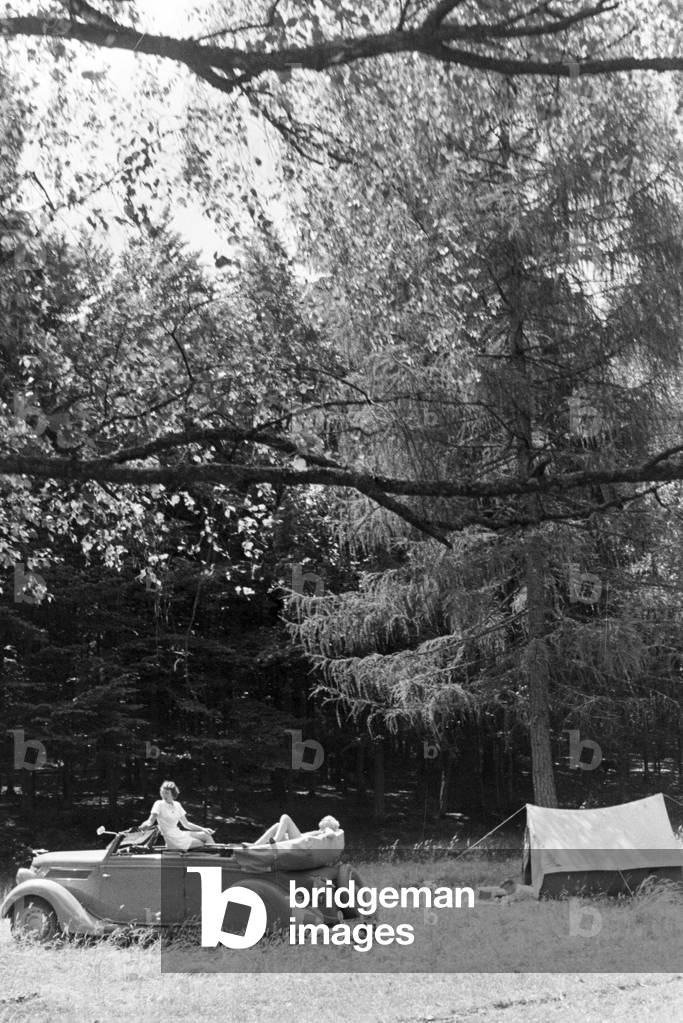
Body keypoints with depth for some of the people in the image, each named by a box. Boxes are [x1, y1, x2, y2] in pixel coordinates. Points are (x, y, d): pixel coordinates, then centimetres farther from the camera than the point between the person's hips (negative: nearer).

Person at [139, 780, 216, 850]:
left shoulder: (177, 805, 10)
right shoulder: (159, 804, -7)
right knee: (201, 844, -14)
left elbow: (186, 824, 13)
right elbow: (151, 820, -16)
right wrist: (145, 825, -40)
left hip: (179, 834, 6)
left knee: (207, 835, -3)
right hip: (172, 839, -6)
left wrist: (202, 829, 4)